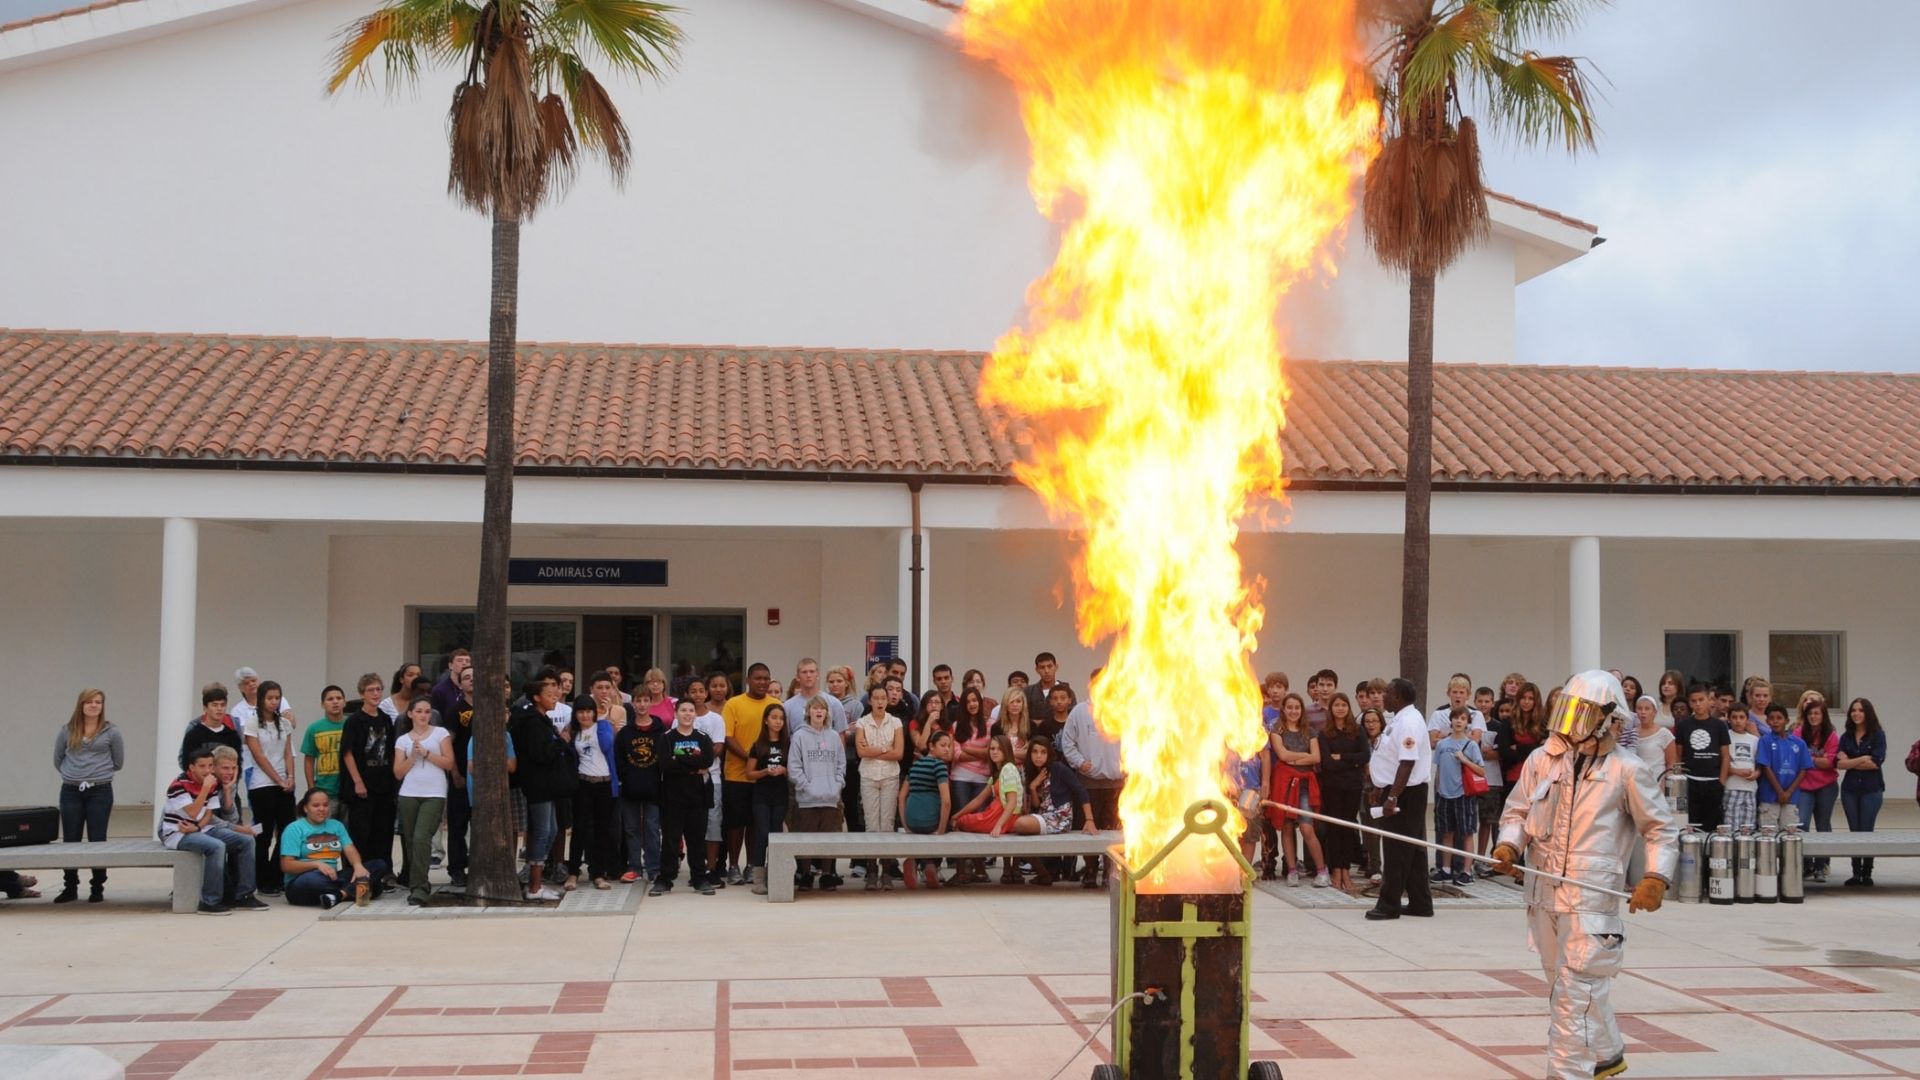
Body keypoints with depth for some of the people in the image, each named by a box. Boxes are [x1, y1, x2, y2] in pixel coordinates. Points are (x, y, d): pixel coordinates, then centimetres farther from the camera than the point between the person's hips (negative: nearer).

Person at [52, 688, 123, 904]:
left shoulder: (111, 732, 0)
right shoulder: (67, 732, 5)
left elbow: (118, 762, 8)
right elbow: (58, 761, 18)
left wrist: (99, 772, 10)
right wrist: (73, 774, 12)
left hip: (100, 792, -2)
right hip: (71, 792, 2)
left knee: (97, 841, 1)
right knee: (70, 841, 5)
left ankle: (97, 888, 9)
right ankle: (70, 888, 14)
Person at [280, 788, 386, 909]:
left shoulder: (336, 825, 17)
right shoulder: (294, 829, 1)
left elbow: (350, 850, 4)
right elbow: (286, 865, -8)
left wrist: (358, 866, -21)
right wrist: (317, 864, -23)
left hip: (332, 878, 6)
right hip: (301, 883, -6)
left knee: (379, 866, -13)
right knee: (313, 880, -44)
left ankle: (338, 894, -33)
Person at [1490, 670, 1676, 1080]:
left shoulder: (1625, 770, -7)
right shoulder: (1542, 760, 4)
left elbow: (1660, 829, 0)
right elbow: (1517, 811, 12)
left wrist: (1656, 877, -13)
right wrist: (1508, 845, -7)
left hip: (1591, 897, -5)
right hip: (1544, 893, 5)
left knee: (1574, 997, -9)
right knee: (1583, 986, 21)